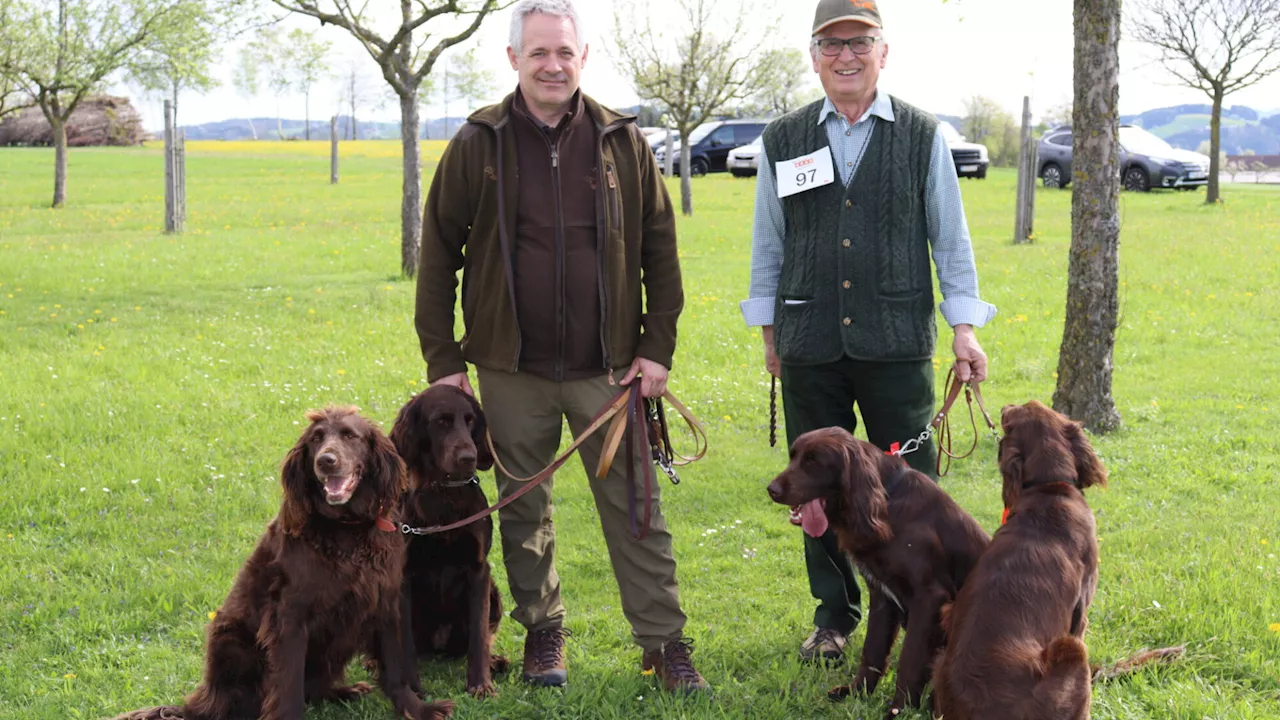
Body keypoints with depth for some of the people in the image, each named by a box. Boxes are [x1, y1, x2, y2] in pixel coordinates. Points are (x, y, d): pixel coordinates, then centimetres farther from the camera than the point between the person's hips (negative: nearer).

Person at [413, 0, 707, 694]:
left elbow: (660, 253, 7)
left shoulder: (622, 142, 3)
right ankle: (542, 634, 27)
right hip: (512, 371, 0)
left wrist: (657, 346, 0)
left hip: (606, 370, 0)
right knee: (524, 511, 11)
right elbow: (438, 256, 3)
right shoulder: (478, 144, 0)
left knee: (635, 509, 2)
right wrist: (442, 360, 0)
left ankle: (665, 643, 11)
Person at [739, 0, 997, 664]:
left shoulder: (921, 136, 3)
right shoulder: (783, 140, 7)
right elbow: (768, 243, 13)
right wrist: (768, 331, 12)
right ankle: (834, 614, 23)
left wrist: (965, 329, 2)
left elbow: (950, 237, 6)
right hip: (809, 346, 2)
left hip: (897, 344, -2)